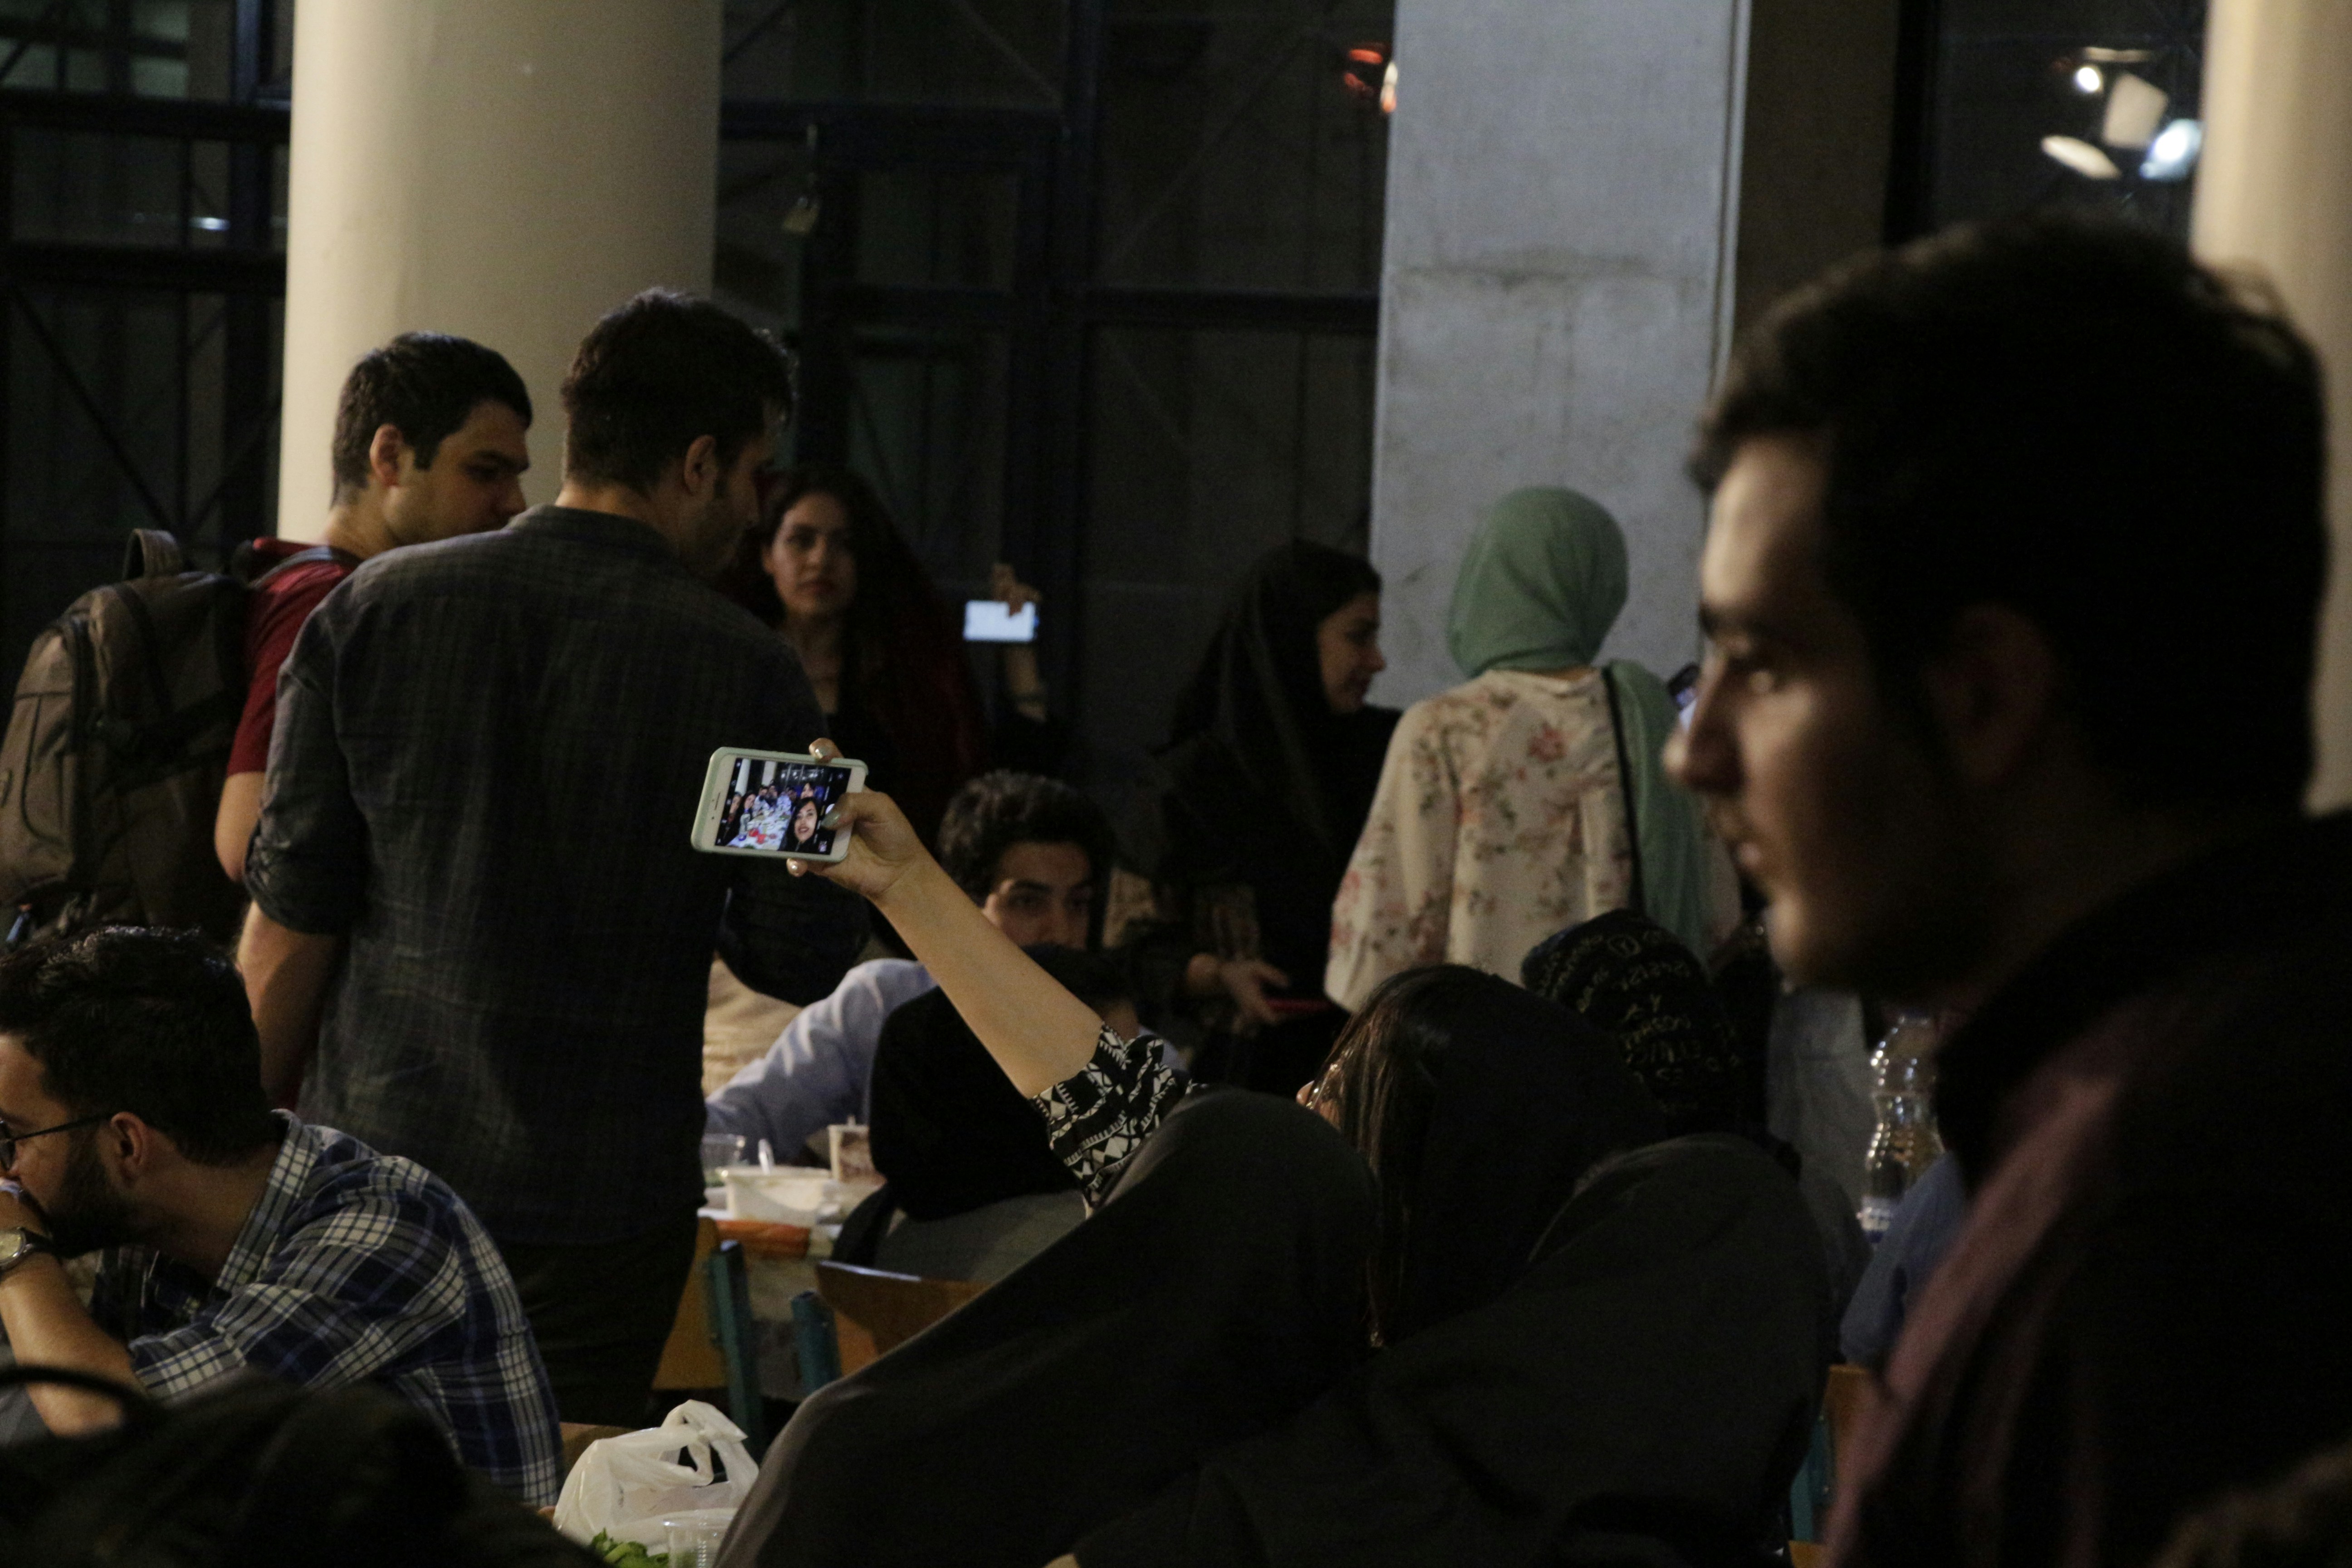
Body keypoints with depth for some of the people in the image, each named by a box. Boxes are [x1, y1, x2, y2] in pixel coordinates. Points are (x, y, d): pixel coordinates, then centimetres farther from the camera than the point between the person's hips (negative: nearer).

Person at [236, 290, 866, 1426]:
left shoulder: (374, 610, -1)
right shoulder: (746, 671, -6)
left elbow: (291, 919, -1)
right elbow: (802, 960, -3)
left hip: (374, 1159, 2)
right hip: (604, 1200, -2)